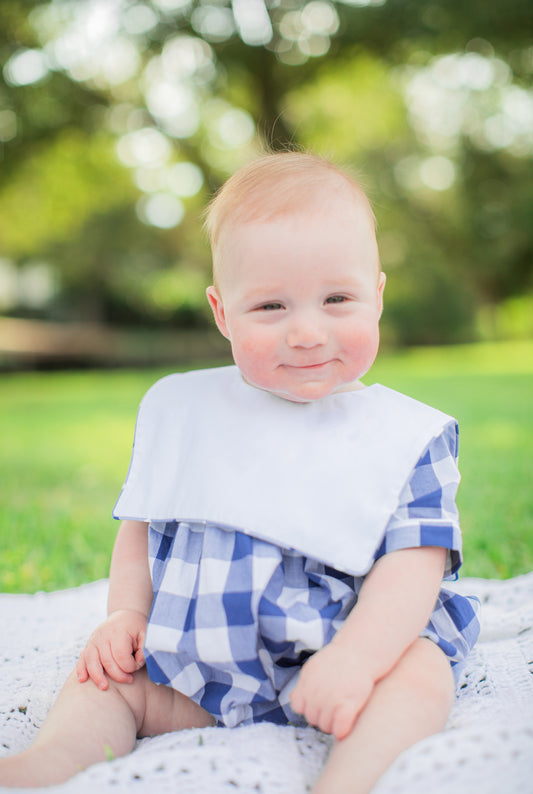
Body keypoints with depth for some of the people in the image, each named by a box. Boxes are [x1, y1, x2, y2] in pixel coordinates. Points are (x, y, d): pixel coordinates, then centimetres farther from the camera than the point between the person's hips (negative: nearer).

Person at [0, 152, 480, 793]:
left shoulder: (406, 437, -5)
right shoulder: (180, 411, 4)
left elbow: (414, 565, -12)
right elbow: (139, 525, 13)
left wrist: (354, 658, -28)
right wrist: (126, 612, -3)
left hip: (325, 664, -3)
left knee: (420, 671, -29)